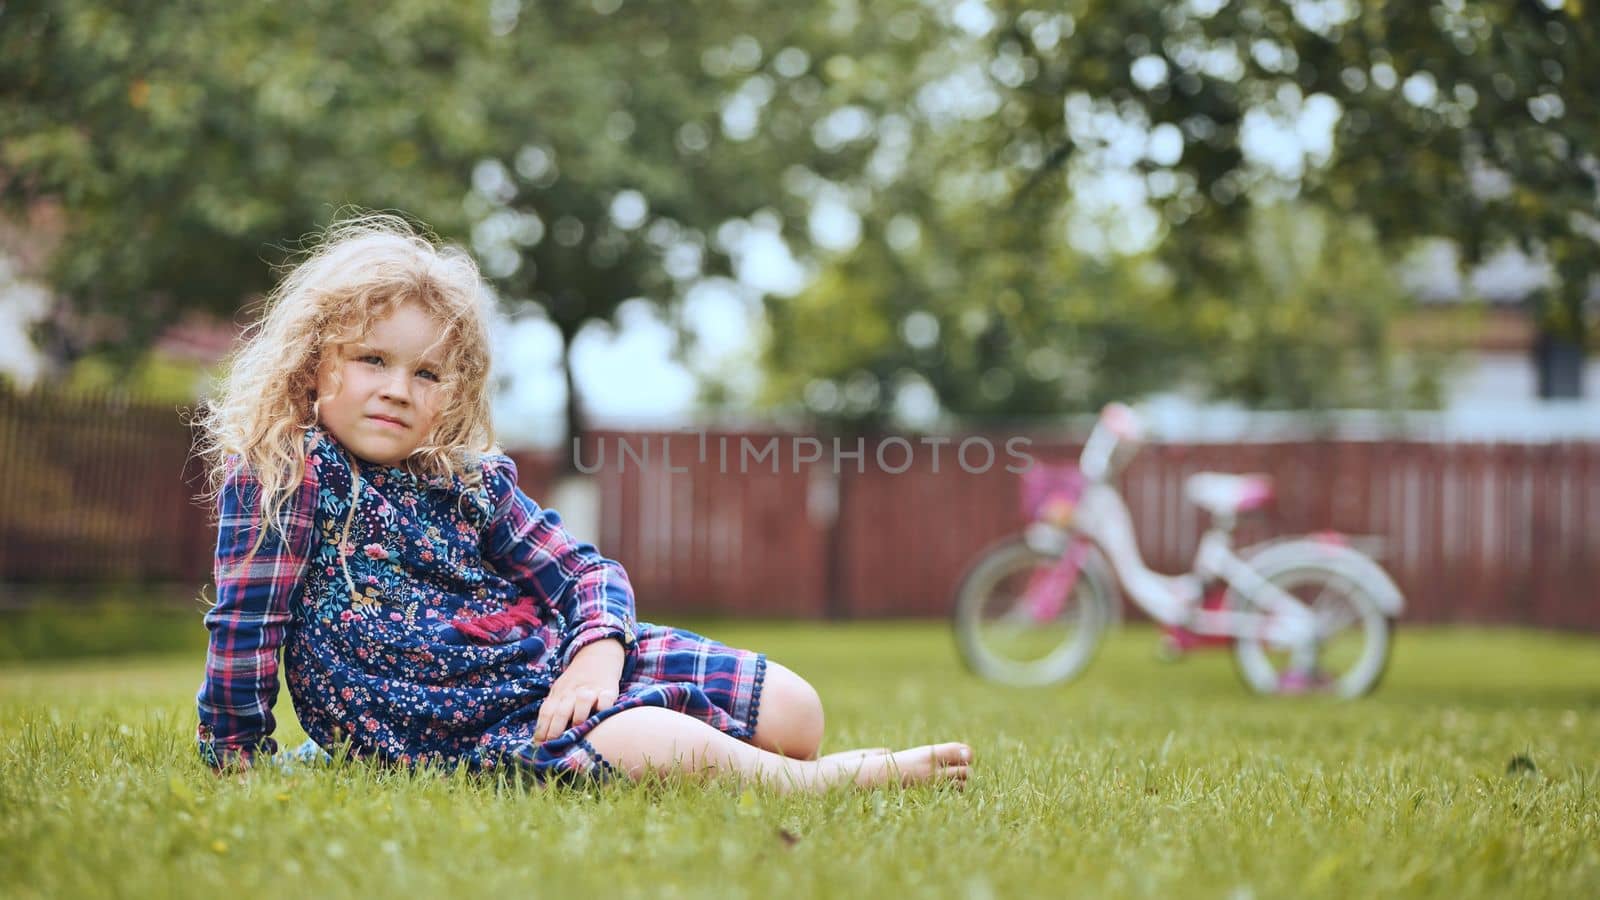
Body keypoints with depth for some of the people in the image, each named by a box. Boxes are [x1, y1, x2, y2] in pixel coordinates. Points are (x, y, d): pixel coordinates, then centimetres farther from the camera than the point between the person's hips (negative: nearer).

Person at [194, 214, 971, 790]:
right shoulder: (281, 474, -6)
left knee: (791, 710, -7)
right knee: (662, 747, -33)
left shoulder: (470, 482, 9)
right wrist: (234, 755, -8)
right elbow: (245, 622, -7)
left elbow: (587, 572, 8)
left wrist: (599, 650, -12)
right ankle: (826, 783, -13)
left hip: (555, 661, 7)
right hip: (448, 726, -7)